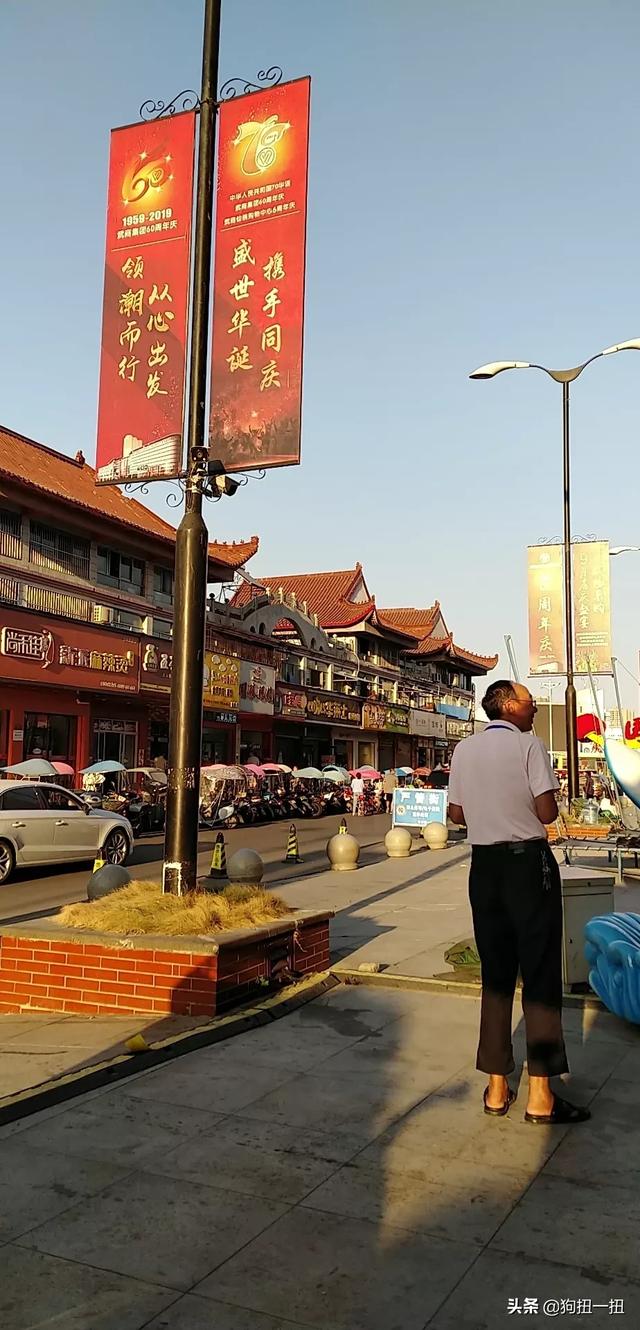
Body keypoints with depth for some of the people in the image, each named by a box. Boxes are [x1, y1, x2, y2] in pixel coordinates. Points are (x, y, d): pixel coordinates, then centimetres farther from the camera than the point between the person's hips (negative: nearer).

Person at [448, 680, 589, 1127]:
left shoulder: (464, 750, 6)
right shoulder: (529, 745, -10)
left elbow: (457, 813, 10)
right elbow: (548, 813, -13)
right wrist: (526, 809, 7)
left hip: (484, 864, 5)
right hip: (528, 862, -5)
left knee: (496, 973, 13)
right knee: (541, 974, 3)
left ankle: (497, 1089, 20)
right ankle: (540, 1096, 6)